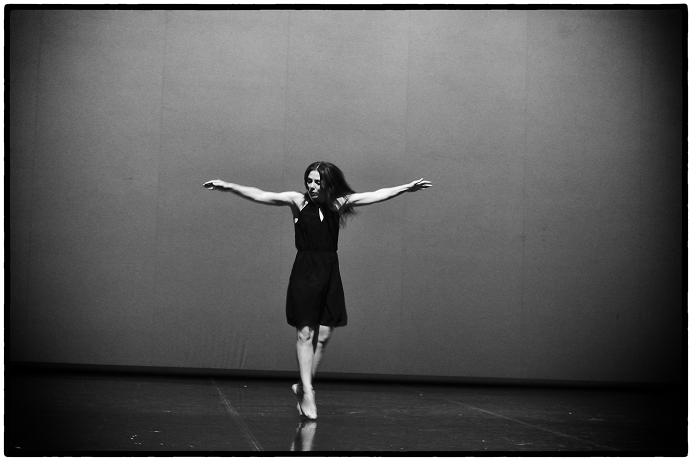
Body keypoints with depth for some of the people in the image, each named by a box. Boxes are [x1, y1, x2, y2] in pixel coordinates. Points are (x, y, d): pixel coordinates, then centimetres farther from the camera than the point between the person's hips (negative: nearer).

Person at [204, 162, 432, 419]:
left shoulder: (337, 203, 4)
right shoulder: (297, 200, -1)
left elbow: (376, 195, 3)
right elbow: (260, 196, -8)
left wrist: (406, 188, -2)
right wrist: (228, 186, -17)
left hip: (329, 272, 3)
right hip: (304, 271, -3)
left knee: (323, 335, 5)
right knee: (305, 334, -3)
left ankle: (303, 386, 21)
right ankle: (307, 392, 2)